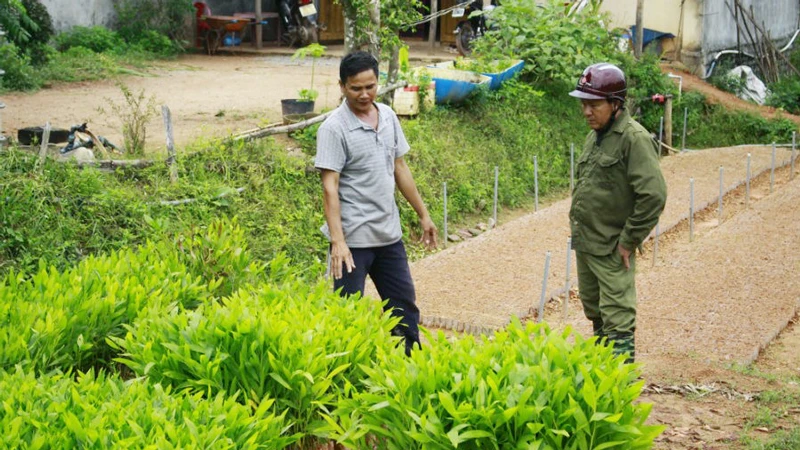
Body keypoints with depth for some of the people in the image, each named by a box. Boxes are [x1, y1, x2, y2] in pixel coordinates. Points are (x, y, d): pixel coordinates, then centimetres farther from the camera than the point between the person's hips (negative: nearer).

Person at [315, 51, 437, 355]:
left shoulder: (388, 117, 6)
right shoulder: (334, 128, -14)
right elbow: (329, 187, -18)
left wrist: (423, 214, 16)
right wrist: (338, 241, -25)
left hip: (389, 234, 7)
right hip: (353, 238, -7)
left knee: (404, 305, 15)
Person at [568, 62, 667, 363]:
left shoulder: (634, 139, -17)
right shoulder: (595, 136, 12)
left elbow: (653, 195, -23)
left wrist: (629, 240, -18)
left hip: (612, 249, -9)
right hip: (584, 244, 9)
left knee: (617, 318, -6)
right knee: (594, 312, 21)